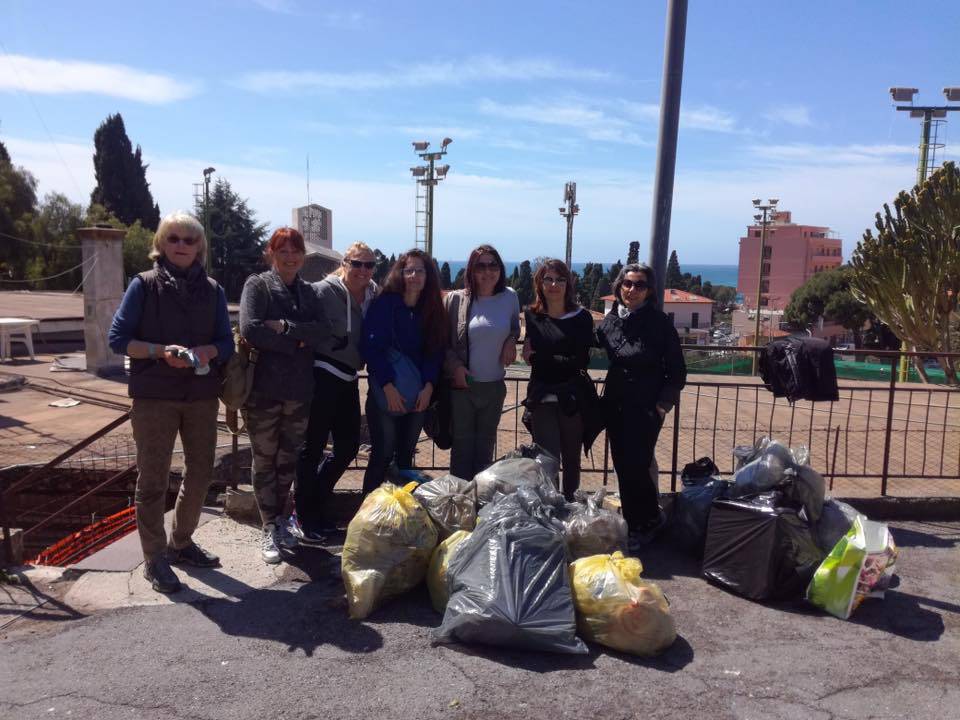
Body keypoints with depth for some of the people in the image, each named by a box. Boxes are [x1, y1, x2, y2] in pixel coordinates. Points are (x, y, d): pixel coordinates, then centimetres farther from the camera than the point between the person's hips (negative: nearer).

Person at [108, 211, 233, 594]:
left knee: (201, 473, 12)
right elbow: (118, 338, -5)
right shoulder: (144, 284, -2)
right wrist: (161, 351, -20)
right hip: (154, 396, -4)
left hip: (202, 396, 4)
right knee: (153, 479, 3)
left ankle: (181, 542, 31)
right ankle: (154, 558, 16)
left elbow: (226, 342, 6)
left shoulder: (212, 290, 6)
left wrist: (206, 352, -16)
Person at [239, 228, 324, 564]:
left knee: (288, 459, 14)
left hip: (299, 389, 4)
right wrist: (295, 342, -12)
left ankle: (280, 521, 29)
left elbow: (319, 331, -5)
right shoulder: (257, 285, -3)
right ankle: (269, 529, 18)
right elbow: (250, 329, -19)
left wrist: (284, 326, -18)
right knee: (265, 460, 6)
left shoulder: (308, 292, 10)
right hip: (263, 387, -4)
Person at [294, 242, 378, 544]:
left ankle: (315, 506, 28)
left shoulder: (373, 294, 7)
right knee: (314, 445, 0)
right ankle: (304, 517, 14)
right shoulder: (325, 291, -11)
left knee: (349, 445, 11)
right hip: (324, 376, -7)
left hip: (349, 379, 7)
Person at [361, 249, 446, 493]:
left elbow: (436, 350, 4)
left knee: (406, 455, 13)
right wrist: (388, 386, -17)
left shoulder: (432, 308, 5)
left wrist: (428, 386, -9)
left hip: (418, 397, 4)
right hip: (385, 395, -4)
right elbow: (370, 347, -12)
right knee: (383, 455, -1)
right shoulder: (384, 304, -7)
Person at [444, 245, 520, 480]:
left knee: (486, 443, 16)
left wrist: (511, 341, -4)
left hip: (494, 385, 3)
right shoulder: (455, 299, -9)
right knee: (462, 443, 8)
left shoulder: (509, 297, -1)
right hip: (462, 384, -3)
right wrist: (455, 365, -15)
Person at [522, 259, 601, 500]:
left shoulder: (581, 317, -2)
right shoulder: (532, 316, 3)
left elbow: (580, 361, -10)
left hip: (574, 398, 0)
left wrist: (537, 357, -10)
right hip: (542, 397, 0)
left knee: (571, 461, 13)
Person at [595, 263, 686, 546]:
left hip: (646, 407, -5)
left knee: (636, 466, -6)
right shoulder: (609, 320, 2)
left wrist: (663, 404, -10)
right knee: (621, 466, 10)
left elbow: (676, 370, -6)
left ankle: (648, 523, 18)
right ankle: (631, 523, 27)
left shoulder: (659, 323, -10)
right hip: (615, 405, 5)